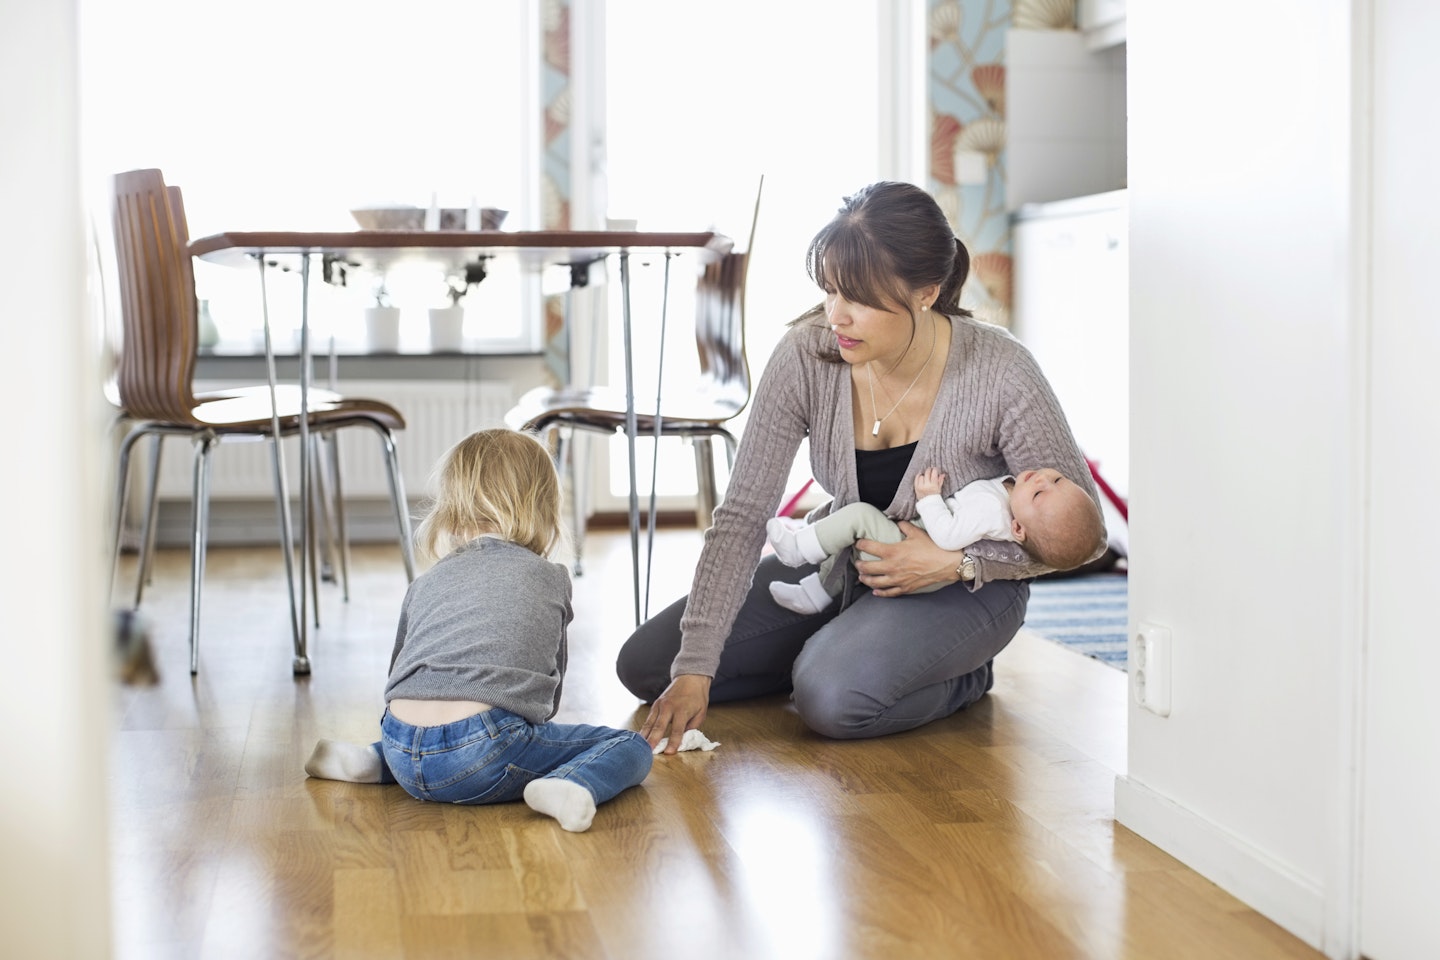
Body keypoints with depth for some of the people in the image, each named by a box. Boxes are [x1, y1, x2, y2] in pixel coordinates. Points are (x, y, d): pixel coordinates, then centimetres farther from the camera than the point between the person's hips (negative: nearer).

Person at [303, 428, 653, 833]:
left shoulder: (424, 583, 25)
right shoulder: (551, 579, 17)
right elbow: (550, 686, 25)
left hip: (403, 754, 5)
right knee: (631, 746, 6)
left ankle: (373, 760, 19)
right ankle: (567, 786, -23)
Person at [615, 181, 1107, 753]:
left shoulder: (999, 374, -27)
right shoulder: (806, 356, -20)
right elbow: (743, 515, -19)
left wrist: (959, 562, -27)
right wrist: (695, 668, -26)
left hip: (966, 585, -4)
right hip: (839, 561, 5)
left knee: (833, 698, -33)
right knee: (644, 665, -3)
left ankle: (961, 678, -2)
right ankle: (835, 650, 11)